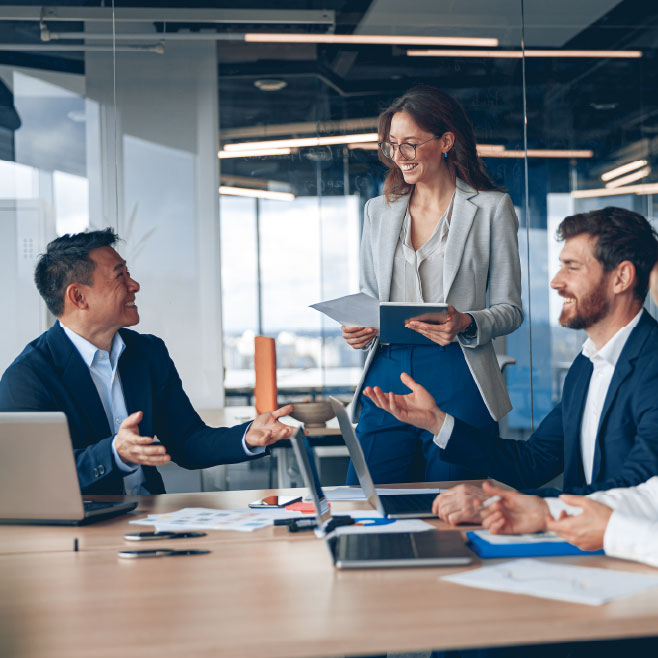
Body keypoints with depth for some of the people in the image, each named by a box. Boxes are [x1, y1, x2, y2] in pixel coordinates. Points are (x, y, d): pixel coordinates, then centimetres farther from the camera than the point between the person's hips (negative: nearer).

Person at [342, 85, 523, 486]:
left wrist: (465, 325, -17)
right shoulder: (379, 211, 16)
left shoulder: (492, 208, 3)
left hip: (458, 381, -3)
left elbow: (510, 309, 3)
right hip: (387, 376, 3)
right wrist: (359, 329, -1)